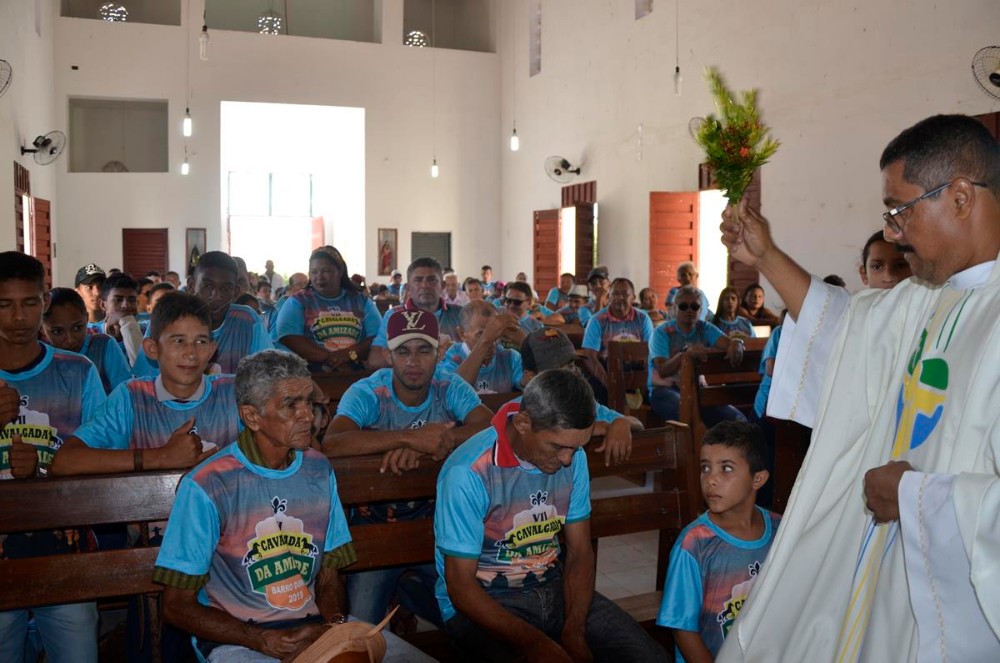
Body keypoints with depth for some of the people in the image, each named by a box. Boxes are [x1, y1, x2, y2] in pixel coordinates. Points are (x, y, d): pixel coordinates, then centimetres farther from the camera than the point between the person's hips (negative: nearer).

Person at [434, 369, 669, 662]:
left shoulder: (573, 456, -5)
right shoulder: (468, 473, -22)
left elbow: (580, 551, 1)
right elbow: (461, 587, -17)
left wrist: (574, 634, -13)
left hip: (555, 588, 5)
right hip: (482, 603, -5)